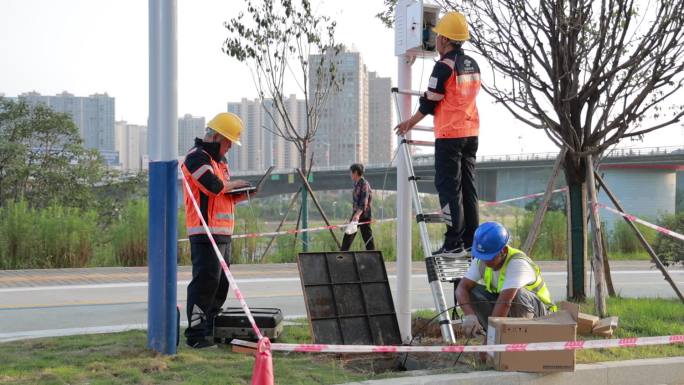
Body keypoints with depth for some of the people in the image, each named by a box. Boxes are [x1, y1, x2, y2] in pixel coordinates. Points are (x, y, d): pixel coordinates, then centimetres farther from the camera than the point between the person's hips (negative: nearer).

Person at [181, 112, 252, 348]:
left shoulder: (219, 161, 23)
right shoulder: (197, 158, -9)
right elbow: (214, 185, -23)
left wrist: (241, 195, 7)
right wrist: (234, 184, -4)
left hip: (223, 232, 10)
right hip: (205, 232, -10)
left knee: (221, 284, 11)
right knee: (205, 282, -13)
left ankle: (212, 330, 17)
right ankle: (196, 335, -13)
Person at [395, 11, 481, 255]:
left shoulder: (444, 66, -13)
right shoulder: (473, 65, 11)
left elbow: (429, 103, -10)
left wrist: (410, 123, 5)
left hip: (450, 134, -7)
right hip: (471, 133, 8)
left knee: (449, 187, -5)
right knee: (467, 185, 10)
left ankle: (454, 241, -9)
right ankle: (471, 239, 10)